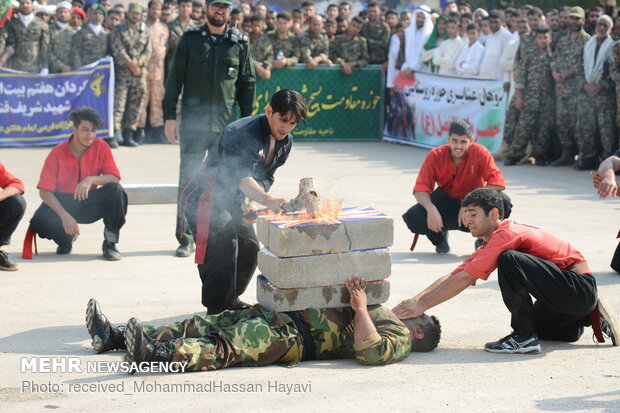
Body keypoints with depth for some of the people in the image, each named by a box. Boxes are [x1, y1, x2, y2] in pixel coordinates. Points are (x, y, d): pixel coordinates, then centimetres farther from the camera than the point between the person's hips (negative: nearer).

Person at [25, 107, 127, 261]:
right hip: (63, 203, -1)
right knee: (40, 222, -32)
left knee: (116, 190, -28)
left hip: (90, 204, 1)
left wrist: (91, 179, -33)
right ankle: (67, 238, 6)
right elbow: (45, 191, -15)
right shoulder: (57, 153, -12)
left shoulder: (101, 147, -8)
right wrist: (64, 216, -28)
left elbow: (115, 178, -12)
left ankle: (110, 243, -12)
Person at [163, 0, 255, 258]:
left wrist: (247, 121, 7)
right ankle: (186, 239, 4)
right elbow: (174, 79, 6)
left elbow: (247, 83, 11)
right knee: (188, 181, -2)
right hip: (193, 122, -1)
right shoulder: (190, 39, 5)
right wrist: (169, 116, 0)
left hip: (226, 124, 1)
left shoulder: (240, 42, 8)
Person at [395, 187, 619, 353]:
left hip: (578, 287, -10)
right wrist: (413, 301, -4)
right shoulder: (490, 243, 11)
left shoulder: (506, 234, -18)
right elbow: (453, 276, 7)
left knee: (510, 261, -26)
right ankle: (591, 316, 23)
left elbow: (465, 279, -22)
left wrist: (422, 306, -21)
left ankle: (525, 338, -18)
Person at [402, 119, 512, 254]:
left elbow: (498, 182, -25)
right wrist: (431, 209, -37)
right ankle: (440, 238, 9)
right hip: (445, 205, 1)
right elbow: (421, 188, -16)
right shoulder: (435, 155, -13)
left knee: (503, 201, -31)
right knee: (414, 217, -27)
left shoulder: (480, 153, -17)